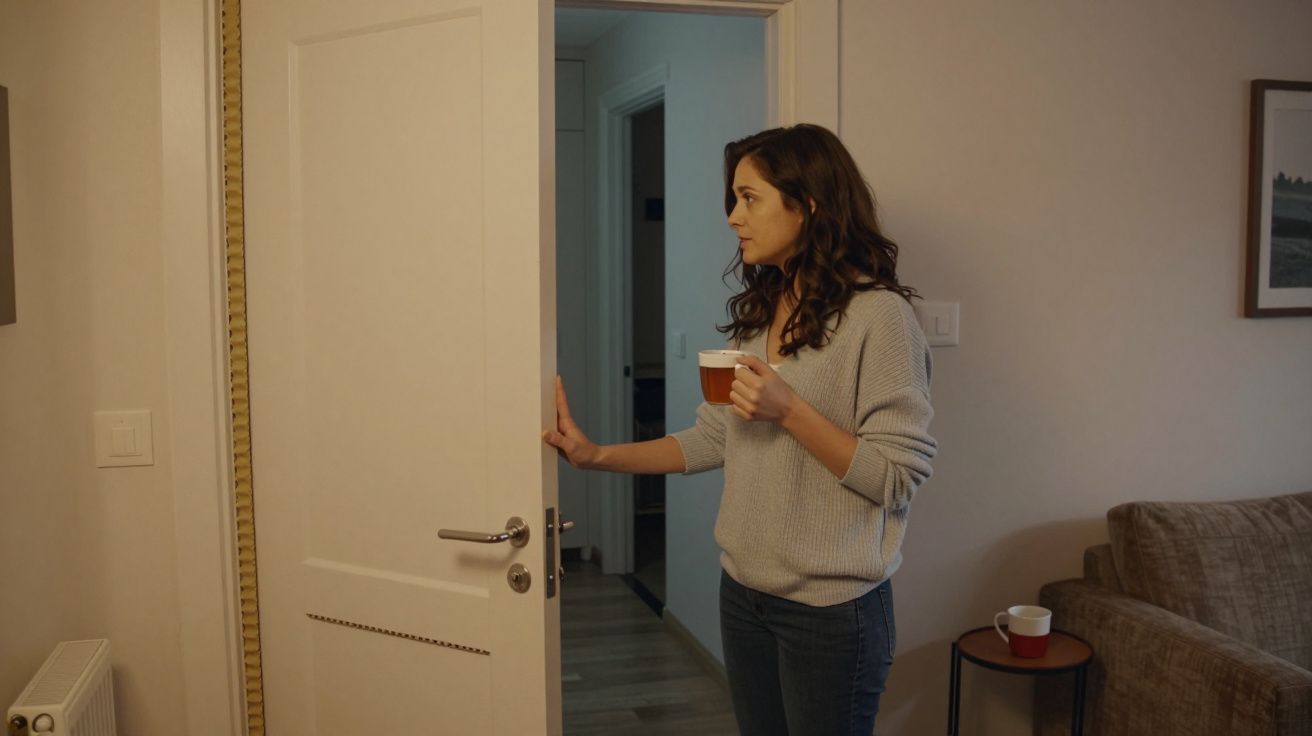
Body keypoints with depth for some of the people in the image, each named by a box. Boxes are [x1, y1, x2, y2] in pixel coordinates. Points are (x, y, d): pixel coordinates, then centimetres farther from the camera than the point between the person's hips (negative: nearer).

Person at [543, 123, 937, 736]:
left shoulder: (879, 315, -16)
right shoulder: (758, 312, 7)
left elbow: (899, 477, -18)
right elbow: (714, 438, 8)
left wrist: (788, 410, -25)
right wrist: (597, 455, 2)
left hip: (830, 609, -7)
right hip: (743, 591, 7)